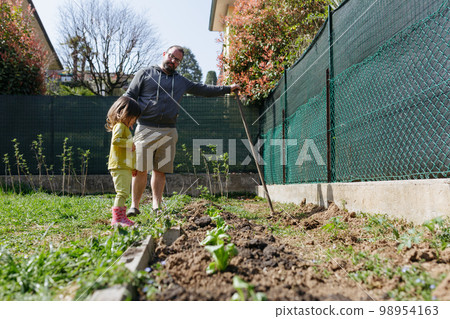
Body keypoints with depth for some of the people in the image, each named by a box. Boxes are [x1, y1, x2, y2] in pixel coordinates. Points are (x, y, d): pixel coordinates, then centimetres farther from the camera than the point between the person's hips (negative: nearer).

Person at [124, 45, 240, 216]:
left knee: (160, 171, 4)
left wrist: (227, 88, 26)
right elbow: (129, 96, 7)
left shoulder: (181, 81, 21)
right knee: (140, 170, -4)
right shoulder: (145, 74, 11)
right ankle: (134, 206, 6)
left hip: (168, 132, 3)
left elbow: (203, 89, 26)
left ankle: (157, 205, 11)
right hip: (146, 129, -3)